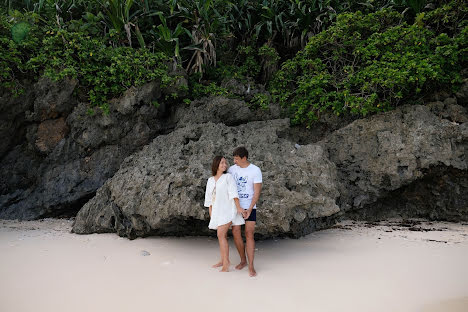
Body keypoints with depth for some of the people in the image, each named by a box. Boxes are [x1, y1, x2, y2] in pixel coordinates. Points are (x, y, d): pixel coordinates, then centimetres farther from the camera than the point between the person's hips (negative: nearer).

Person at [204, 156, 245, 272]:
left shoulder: (228, 177, -3)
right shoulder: (210, 180, 12)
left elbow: (233, 192, -14)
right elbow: (209, 198, 15)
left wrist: (238, 206, -23)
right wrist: (211, 214, 12)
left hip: (227, 209, -6)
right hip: (217, 211, 6)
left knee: (221, 235, -15)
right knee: (222, 236, 12)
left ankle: (226, 261, -9)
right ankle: (223, 260, 21)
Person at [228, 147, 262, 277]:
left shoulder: (255, 170, -8)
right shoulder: (232, 169, 3)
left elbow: (257, 191, -11)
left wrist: (250, 209, -19)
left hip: (249, 207, -4)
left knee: (249, 234, -7)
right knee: (236, 232, 3)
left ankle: (251, 266, 1)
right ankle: (243, 260, 23)